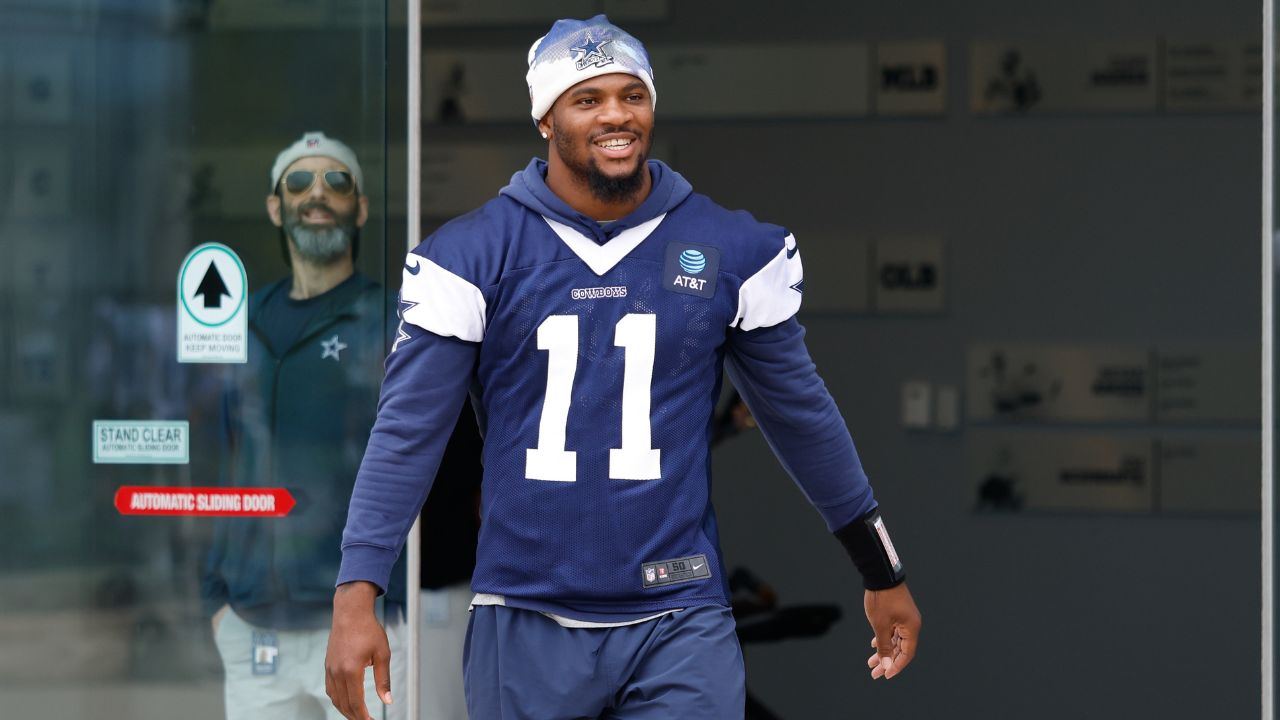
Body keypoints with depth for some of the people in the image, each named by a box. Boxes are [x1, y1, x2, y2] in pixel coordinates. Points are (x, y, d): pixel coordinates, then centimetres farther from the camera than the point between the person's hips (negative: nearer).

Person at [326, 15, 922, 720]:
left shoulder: (731, 250, 3)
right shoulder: (473, 254, -2)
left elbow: (799, 414, 13)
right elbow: (408, 431, -4)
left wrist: (884, 575, 19)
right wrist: (355, 597, -14)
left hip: (680, 623, 0)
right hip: (525, 626, 0)